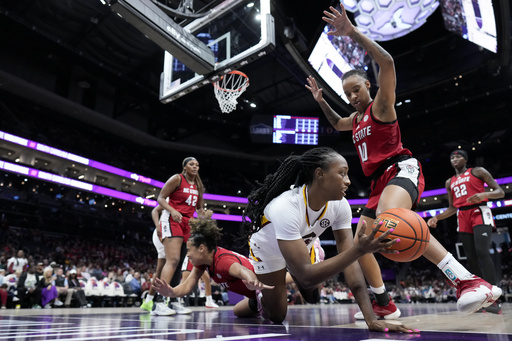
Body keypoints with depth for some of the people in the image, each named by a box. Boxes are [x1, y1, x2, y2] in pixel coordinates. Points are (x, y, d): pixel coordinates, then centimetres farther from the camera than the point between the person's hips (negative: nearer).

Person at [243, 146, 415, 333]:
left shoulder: (340, 205, -27)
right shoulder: (285, 207, -45)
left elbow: (350, 261, -28)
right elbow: (306, 276, -47)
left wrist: (371, 318, -35)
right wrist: (359, 249, -56)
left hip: (302, 244, 5)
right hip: (268, 249, -4)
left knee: (313, 297, 15)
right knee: (277, 316, 2)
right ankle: (259, 291, 33)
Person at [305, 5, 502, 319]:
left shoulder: (381, 105, 1)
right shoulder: (356, 119, 24)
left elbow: (387, 62, -17)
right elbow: (337, 124, 48)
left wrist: (353, 32, -19)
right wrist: (321, 101, 35)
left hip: (401, 169, -9)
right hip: (380, 181, 9)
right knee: (360, 244, 6)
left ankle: (469, 282, -45)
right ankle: (384, 305, 20)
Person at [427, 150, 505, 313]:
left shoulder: (478, 171, 7)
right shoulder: (450, 182, 21)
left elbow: (500, 192, 1)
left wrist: (484, 194, -20)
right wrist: (436, 218, 6)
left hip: (479, 212, -5)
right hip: (462, 217, 6)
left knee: (482, 252, -23)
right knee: (471, 258, 0)